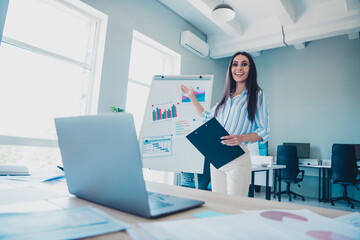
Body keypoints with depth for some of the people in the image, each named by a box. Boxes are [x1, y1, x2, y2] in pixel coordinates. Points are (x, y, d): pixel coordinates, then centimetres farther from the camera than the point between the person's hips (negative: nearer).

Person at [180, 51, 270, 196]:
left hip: (238, 156, -5)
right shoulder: (226, 97, 19)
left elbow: (264, 131, -2)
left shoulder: (257, 95, 2)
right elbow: (207, 117, 29)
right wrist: (192, 96, 30)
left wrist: (241, 138, -21)